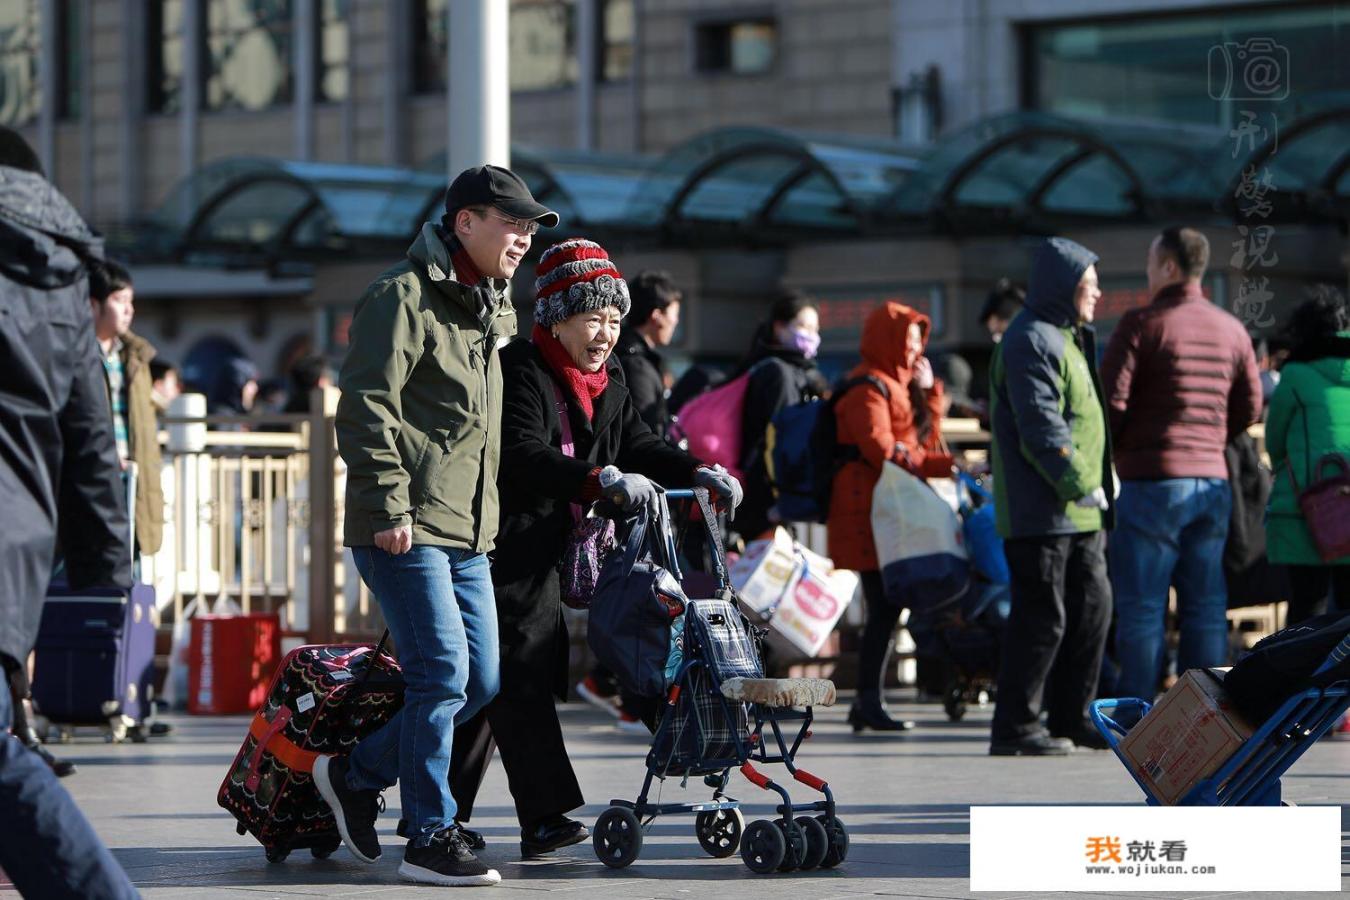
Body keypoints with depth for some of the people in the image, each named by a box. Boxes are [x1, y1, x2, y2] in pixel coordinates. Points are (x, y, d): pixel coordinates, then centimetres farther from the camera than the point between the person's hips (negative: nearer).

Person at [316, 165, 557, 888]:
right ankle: (430, 839, -4)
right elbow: (365, 407, -16)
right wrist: (390, 506, -20)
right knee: (443, 673, -12)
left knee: (482, 679, 8)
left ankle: (358, 773, 24)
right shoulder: (405, 296, -9)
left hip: (467, 531, 9)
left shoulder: (491, 308, 20)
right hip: (406, 529, -9)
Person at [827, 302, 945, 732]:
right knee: (884, 606, -12)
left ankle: (867, 700, 12)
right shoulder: (868, 387, -9)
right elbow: (877, 445, -20)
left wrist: (929, 391, 12)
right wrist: (915, 462, -16)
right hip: (871, 507, -10)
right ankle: (868, 701, -10)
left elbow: (926, 441, 22)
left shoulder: (899, 384, 23)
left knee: (887, 607, 9)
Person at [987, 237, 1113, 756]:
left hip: (1077, 512, 10)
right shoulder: (1031, 343, -13)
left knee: (1092, 606, 12)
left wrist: (1095, 491, 16)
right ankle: (1015, 727, -2)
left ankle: (1072, 718, 20)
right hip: (1040, 512, -10)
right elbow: (1043, 430, -21)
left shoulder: (1064, 338, 20)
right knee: (1042, 616, -7)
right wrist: (1083, 485, -18)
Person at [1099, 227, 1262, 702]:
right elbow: (1249, 407, 15)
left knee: (1140, 607, -1)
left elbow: (1111, 400, -12)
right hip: (1213, 480, 5)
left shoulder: (1142, 324, -8)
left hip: (1151, 483, -5)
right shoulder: (1232, 330, 10)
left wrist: (1108, 451, 5)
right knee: (1206, 607, 8)